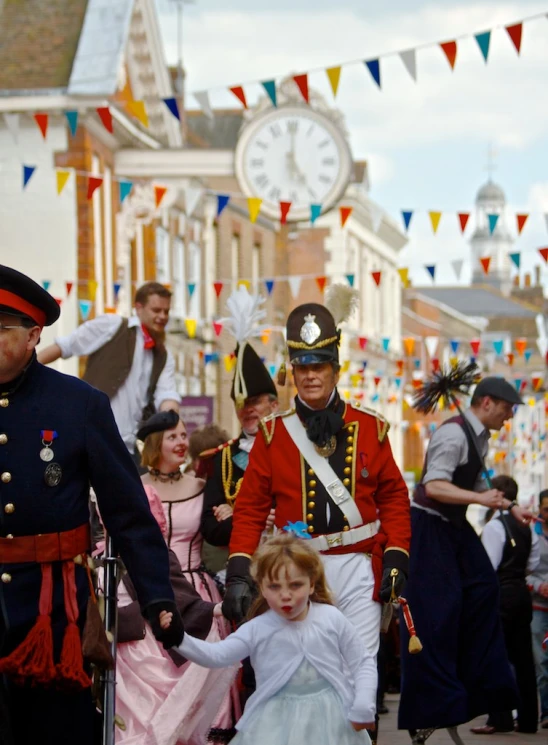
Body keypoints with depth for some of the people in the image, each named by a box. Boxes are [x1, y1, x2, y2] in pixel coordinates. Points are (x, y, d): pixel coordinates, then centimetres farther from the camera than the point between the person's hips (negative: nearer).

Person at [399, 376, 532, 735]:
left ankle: (483, 686, 22)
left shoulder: (480, 437, 8)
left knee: (482, 587, 12)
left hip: (454, 525, 10)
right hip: (430, 526, -10)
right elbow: (433, 486, -30)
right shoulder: (454, 434, -22)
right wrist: (480, 499, -33)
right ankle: (435, 696, -3)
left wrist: (511, 506, 13)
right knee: (437, 608, -9)